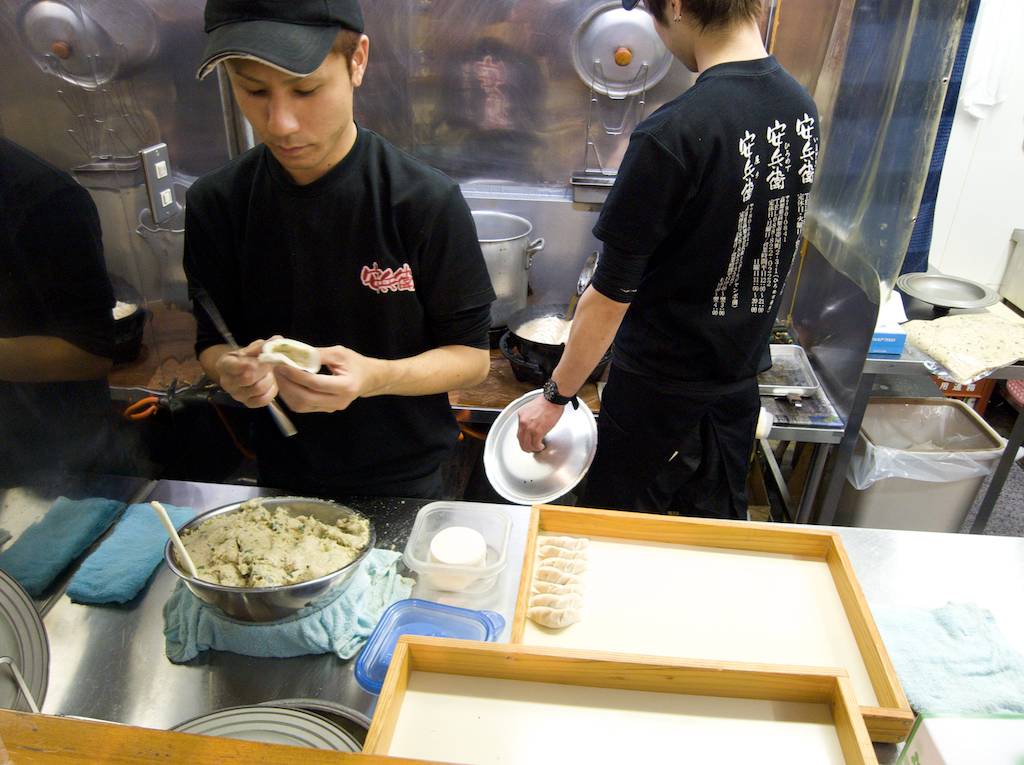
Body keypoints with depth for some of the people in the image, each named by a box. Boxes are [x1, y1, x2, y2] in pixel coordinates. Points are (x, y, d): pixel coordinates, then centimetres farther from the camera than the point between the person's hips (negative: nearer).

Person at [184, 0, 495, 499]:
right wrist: (231, 371, -24)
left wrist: (375, 377, -32)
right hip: (281, 476, 3)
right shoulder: (215, 204, -10)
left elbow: (471, 356, -14)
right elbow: (212, 342, -1)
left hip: (404, 482, -2)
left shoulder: (426, 201, -21)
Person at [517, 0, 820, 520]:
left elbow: (611, 296, -21)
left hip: (659, 389, -6)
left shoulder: (672, 134, -26)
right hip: (740, 379, 7)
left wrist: (554, 397, -9)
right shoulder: (802, 108, -2)